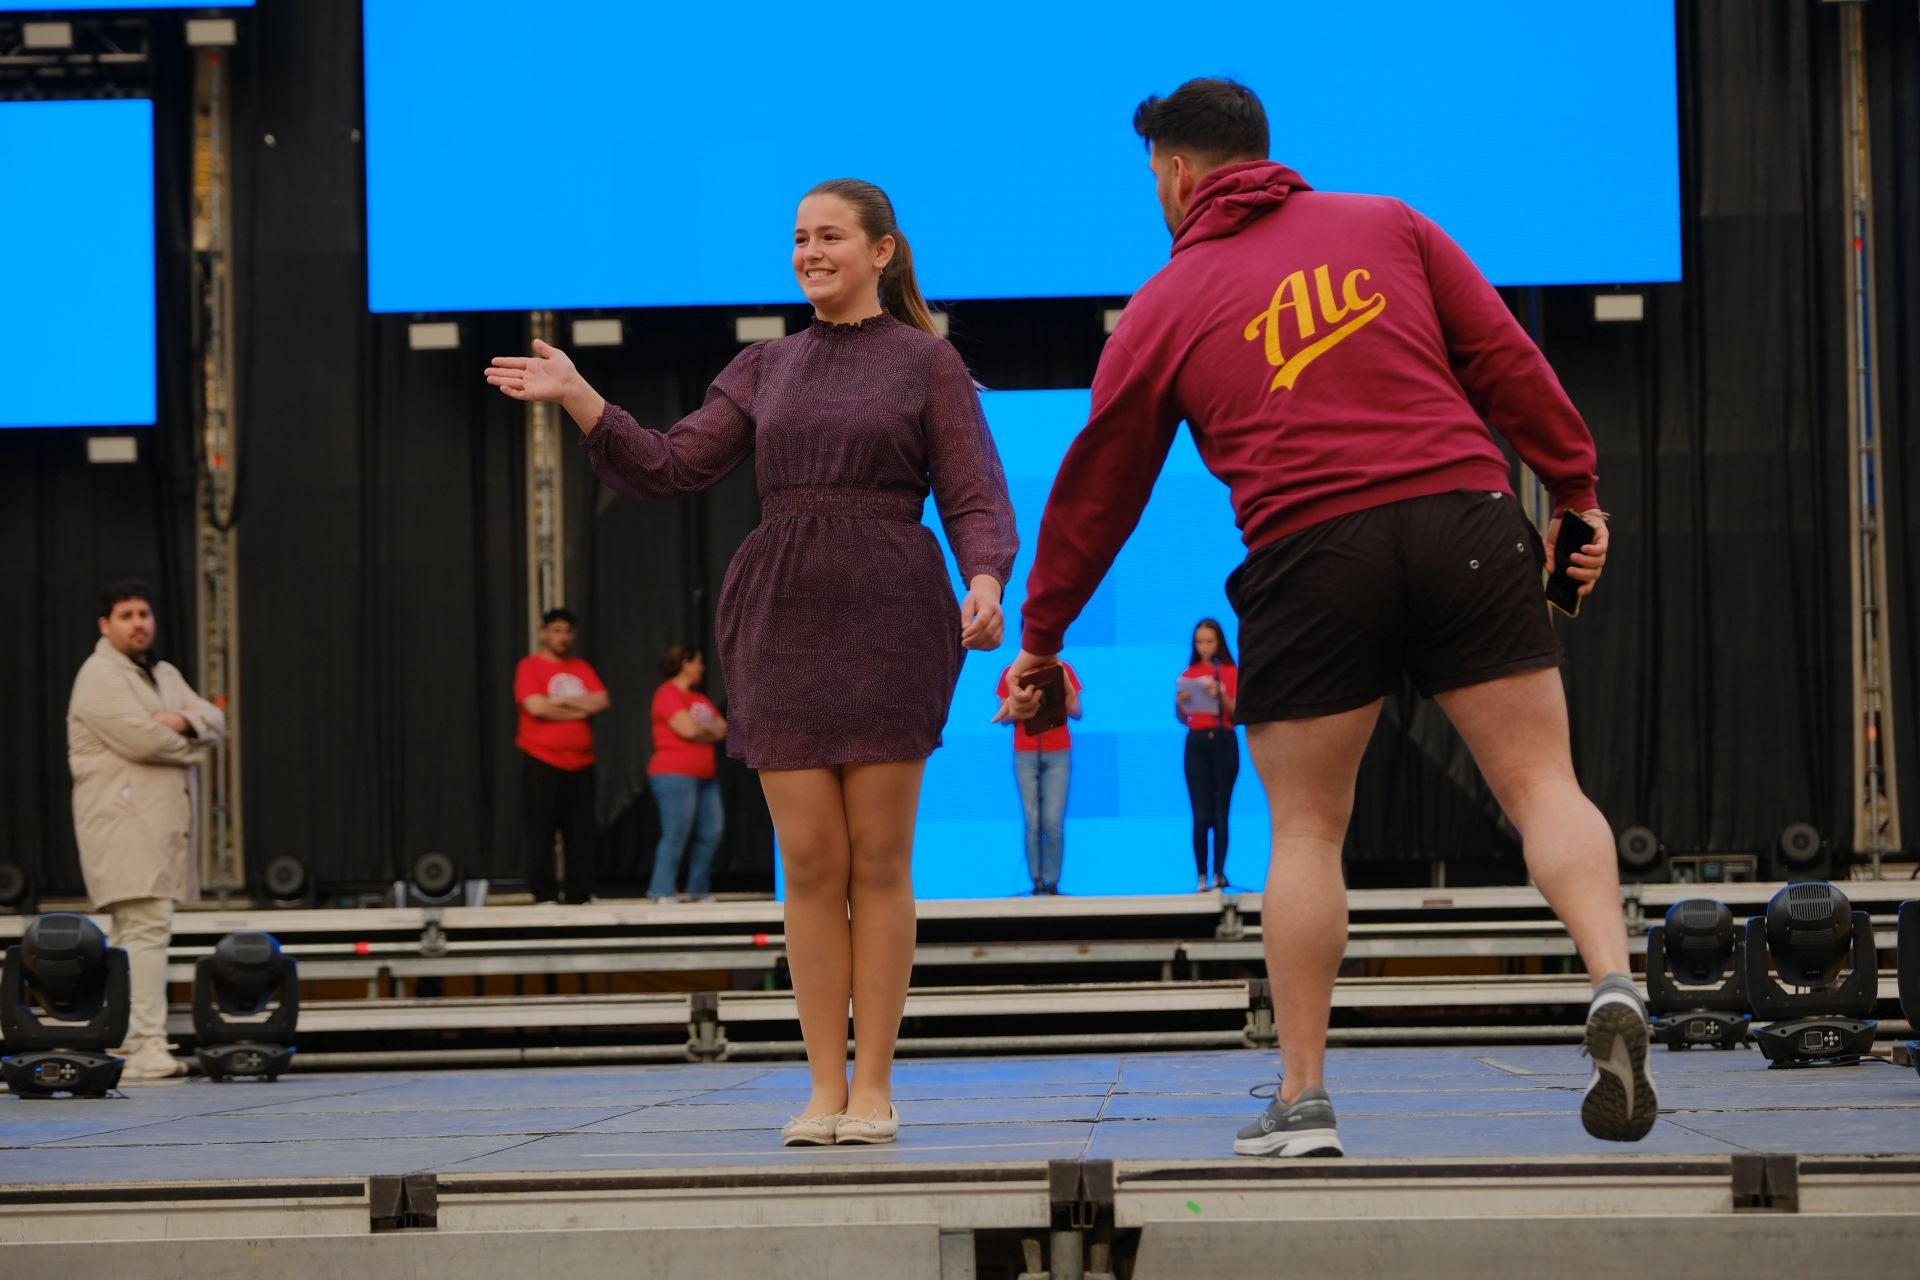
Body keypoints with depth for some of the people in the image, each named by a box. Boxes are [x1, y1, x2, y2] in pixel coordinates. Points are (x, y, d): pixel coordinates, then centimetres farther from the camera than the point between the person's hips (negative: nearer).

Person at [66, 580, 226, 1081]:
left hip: (162, 823, 9)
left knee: (135, 935, 10)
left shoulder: (164, 675, 22)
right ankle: (148, 1047, -22)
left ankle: (123, 1047, 13)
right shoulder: (99, 677, -6)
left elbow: (215, 721, 13)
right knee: (149, 927, -17)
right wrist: (190, 745, -2)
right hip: (126, 824, -9)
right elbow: (140, 737, -19)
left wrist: (183, 722, -9)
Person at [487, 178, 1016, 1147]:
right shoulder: (766, 372, 16)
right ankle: (824, 1087, 5)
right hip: (780, 619, 3)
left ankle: (874, 1087, 4)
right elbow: (664, 469, 11)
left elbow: (976, 502, -2)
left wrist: (986, 586, -21)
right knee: (810, 863, 0)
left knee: (877, 859, -2)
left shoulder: (928, 364, 5)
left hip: (887, 620, -3)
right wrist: (576, 397, -2)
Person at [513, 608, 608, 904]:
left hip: (581, 763, 5)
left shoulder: (582, 667, 13)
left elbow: (602, 701, 0)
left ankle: (581, 894, 8)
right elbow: (536, 707, -17)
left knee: (582, 832, 4)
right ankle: (545, 896, -2)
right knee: (541, 832, -5)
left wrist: (561, 701, -10)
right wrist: (580, 709, -7)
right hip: (542, 763, -5)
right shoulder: (530, 666, -2)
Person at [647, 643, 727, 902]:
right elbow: (688, 730, -16)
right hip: (675, 776, -9)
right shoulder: (668, 694, -7)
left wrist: (701, 731, -6)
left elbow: (722, 731, 13)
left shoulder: (700, 699, 21)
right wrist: (711, 730, 3)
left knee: (711, 833, 5)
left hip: (705, 775, 9)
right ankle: (662, 892, -10)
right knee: (676, 835, -12)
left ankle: (699, 891, 12)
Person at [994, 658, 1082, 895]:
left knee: (1053, 822, -9)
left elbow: (1077, 713, 5)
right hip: (1025, 754, 0)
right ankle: (1037, 883, -4)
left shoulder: (1063, 670, 6)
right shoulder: (1011, 673, 6)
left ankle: (1051, 883, -4)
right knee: (1033, 823, -6)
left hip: (1058, 753, 0)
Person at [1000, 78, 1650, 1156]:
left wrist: (1040, 639, 27)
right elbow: (1505, 358, 8)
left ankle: (1303, 1098, 9)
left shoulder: (1167, 307, 13)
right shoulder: (1388, 226, 16)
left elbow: (1097, 490, 17)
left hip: (1309, 557, -1)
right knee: (1542, 782, 2)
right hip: (1466, 523, 1)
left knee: (1307, 831, 9)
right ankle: (1613, 979, -22)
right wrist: (1576, 491, 13)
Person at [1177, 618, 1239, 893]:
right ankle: (1202, 877, -6)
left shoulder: (1231, 673, 4)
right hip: (1197, 744, 1)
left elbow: (1239, 714, -3)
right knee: (1201, 815, -6)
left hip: (1224, 743, -1)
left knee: (1220, 813, 0)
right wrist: (1179, 703, -8)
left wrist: (1220, 696, -18)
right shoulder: (1188, 675, 9)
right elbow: (1182, 719, 12)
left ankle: (1219, 874, 4)